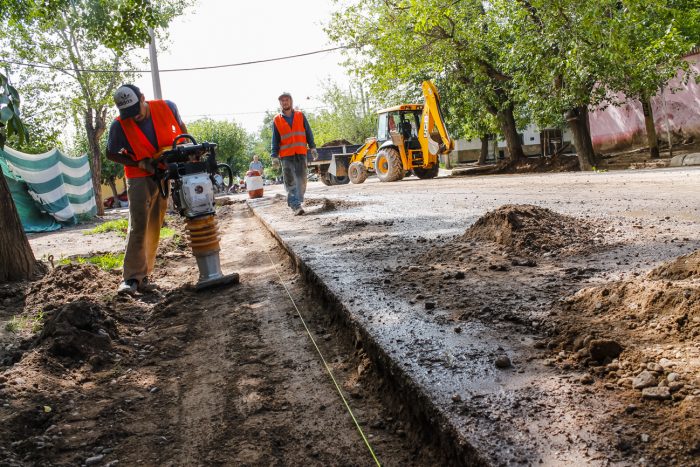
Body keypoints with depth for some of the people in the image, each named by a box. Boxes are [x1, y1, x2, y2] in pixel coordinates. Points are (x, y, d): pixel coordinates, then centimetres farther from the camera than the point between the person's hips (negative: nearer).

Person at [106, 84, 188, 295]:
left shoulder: (167, 107, -12)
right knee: (138, 225, -14)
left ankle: (143, 275, 13)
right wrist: (139, 163, -16)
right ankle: (132, 278, -13)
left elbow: (180, 127, 9)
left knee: (154, 227, 6)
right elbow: (111, 154, -5)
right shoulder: (119, 126, -16)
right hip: (139, 177, -3)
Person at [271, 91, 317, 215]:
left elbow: (308, 133, 10)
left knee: (301, 180, -1)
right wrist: (274, 155, -1)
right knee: (290, 182, -8)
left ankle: (297, 203, 10)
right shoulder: (277, 120, 7)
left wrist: (312, 148, 1)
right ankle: (296, 206, -10)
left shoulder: (300, 116, 10)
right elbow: (275, 139, 6)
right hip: (286, 155, -1)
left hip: (301, 153, 1)